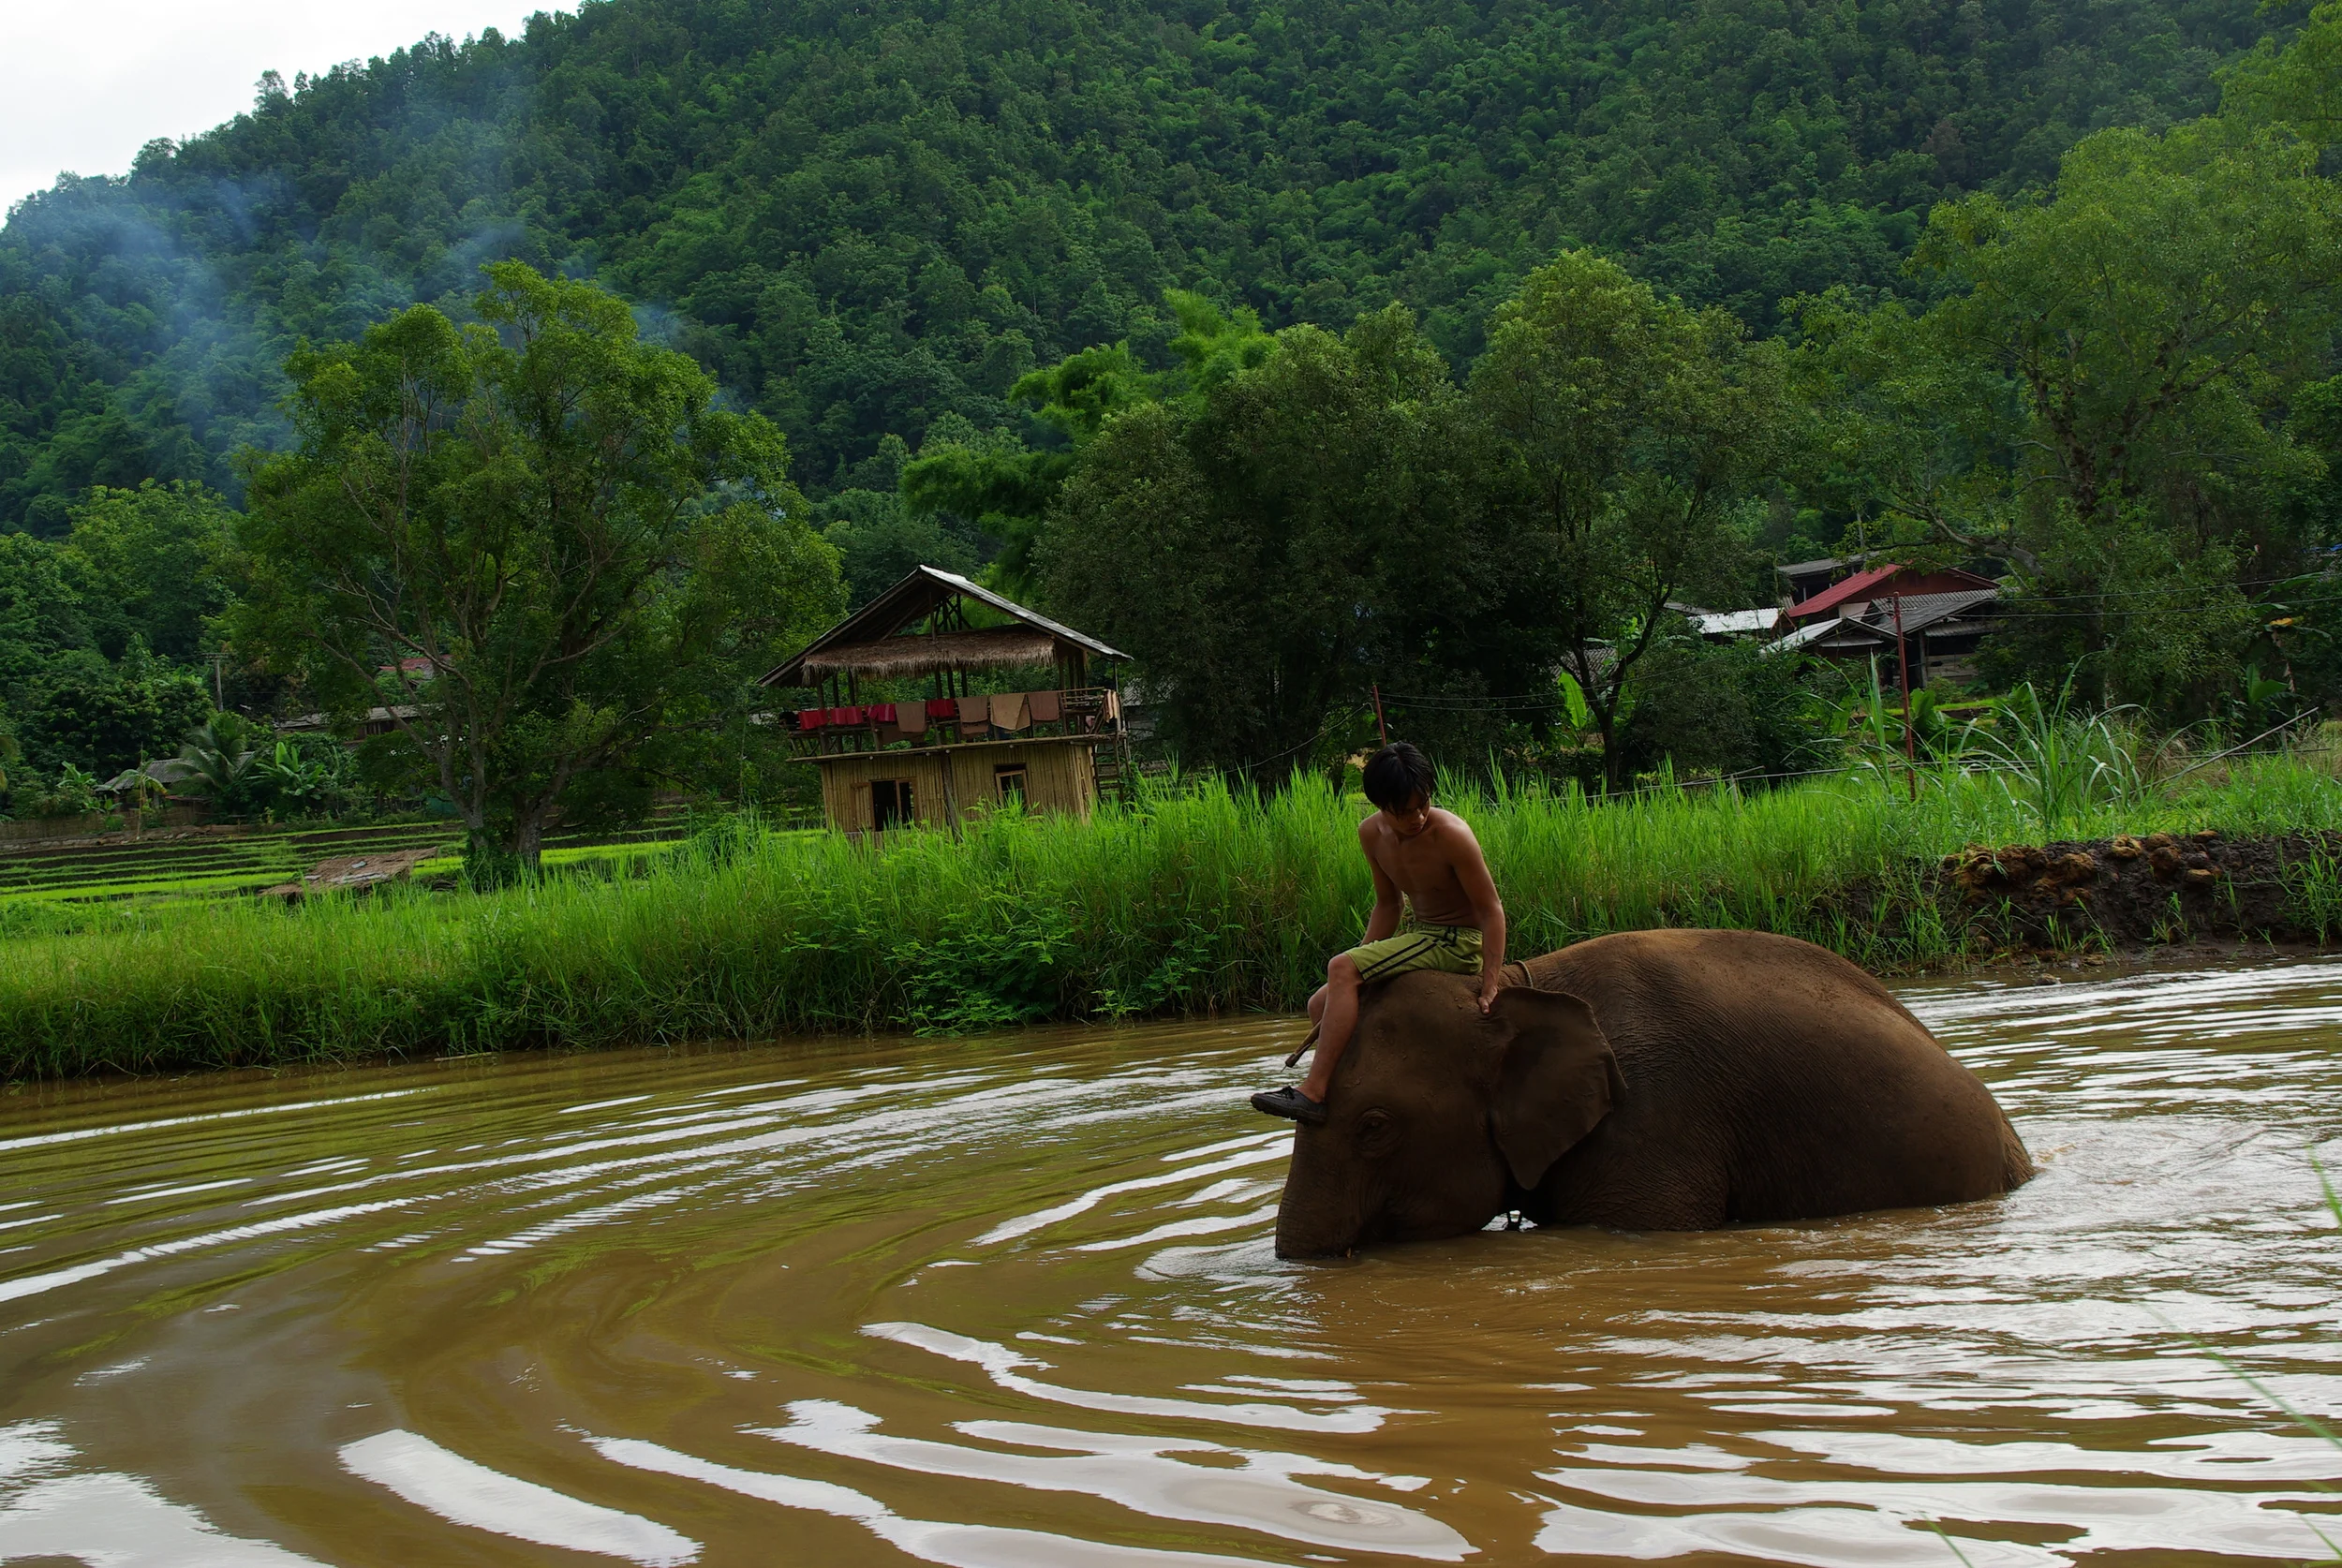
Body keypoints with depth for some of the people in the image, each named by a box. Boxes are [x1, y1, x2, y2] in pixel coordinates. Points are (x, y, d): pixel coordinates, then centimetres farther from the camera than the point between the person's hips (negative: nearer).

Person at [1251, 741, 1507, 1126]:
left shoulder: (1450, 834, -22)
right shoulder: (1372, 834, -1)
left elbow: (1492, 910, -19)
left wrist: (1490, 985, -25)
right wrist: (1364, 960, 2)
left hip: (1459, 944, -8)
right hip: (1418, 936, 8)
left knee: (1342, 968, -25)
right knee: (1321, 1006, 8)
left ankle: (1314, 1093, -29)